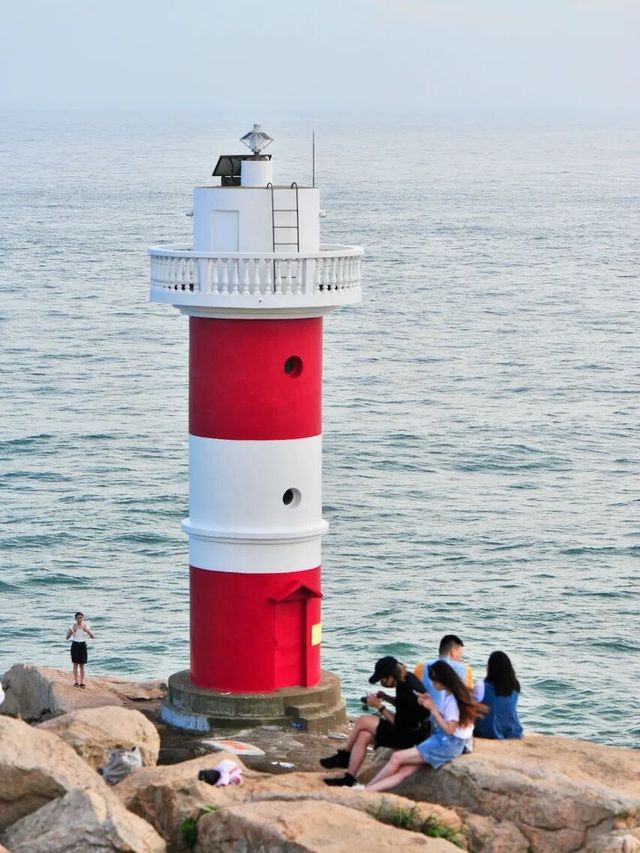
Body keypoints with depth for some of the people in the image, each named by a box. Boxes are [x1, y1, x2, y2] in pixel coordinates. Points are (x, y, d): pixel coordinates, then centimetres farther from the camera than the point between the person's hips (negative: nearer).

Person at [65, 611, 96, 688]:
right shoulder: (73, 626, -3)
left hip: (82, 645, 0)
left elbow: (93, 637, -7)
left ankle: (82, 682, 5)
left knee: (82, 665, 2)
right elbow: (67, 637, -7)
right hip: (75, 645, 0)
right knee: (75, 664, 2)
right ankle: (76, 682, 8)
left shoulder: (85, 626, -2)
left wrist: (86, 630, -21)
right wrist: (72, 631, -23)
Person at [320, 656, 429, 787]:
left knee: (362, 721, -11)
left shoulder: (407, 690, -27)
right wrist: (386, 697, 3)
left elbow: (399, 723, -20)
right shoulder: (406, 679, 1)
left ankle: (343, 756, 7)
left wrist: (379, 706, -14)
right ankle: (349, 778, 0)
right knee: (363, 736, -5)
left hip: (412, 735, -9)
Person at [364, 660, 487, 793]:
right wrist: (430, 704, 2)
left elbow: (449, 729, -19)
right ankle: (366, 792, -18)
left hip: (449, 745, -9)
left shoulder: (453, 699, -16)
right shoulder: (448, 694, 12)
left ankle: (365, 788, -1)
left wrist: (433, 709, -16)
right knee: (405, 771, -7)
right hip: (441, 739, 9)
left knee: (397, 757, -12)